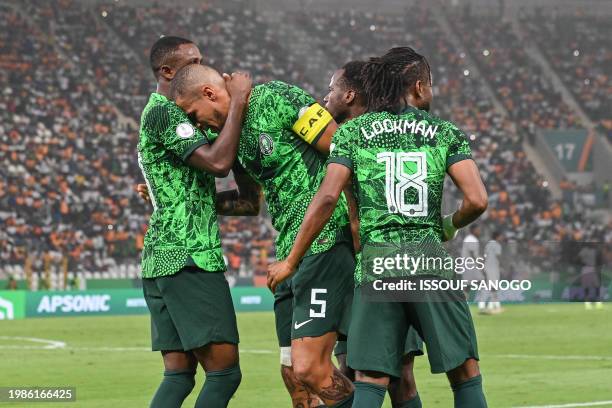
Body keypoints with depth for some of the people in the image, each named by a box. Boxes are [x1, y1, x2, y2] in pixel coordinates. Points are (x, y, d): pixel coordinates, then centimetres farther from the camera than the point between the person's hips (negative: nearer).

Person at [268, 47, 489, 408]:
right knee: (466, 377, 8)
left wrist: (291, 262, 3)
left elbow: (327, 198, -3)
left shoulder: (353, 131, 8)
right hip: (431, 263, -1)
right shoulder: (446, 133, 8)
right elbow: (477, 200, -4)